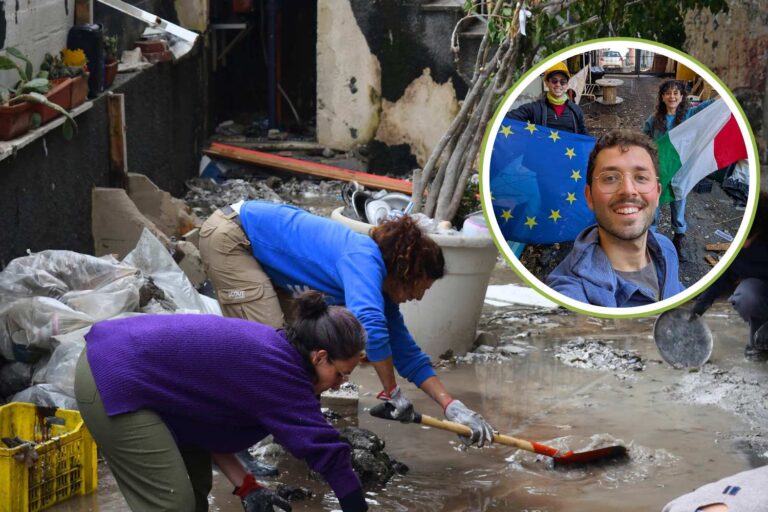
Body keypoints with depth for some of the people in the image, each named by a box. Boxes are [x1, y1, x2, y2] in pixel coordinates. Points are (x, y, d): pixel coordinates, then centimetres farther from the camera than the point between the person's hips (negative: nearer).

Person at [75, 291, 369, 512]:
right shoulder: (280, 374, -17)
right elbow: (326, 450, -15)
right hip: (113, 381, -10)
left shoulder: (271, 351, 10)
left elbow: (206, 417, 12)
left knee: (196, 488, 15)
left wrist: (244, 485, 4)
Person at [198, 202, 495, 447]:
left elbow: (408, 354, 6)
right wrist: (392, 393, -31)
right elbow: (370, 325, -42)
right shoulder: (364, 260, -25)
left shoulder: (378, 285, 2)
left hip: (260, 253, 10)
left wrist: (452, 407, -2)